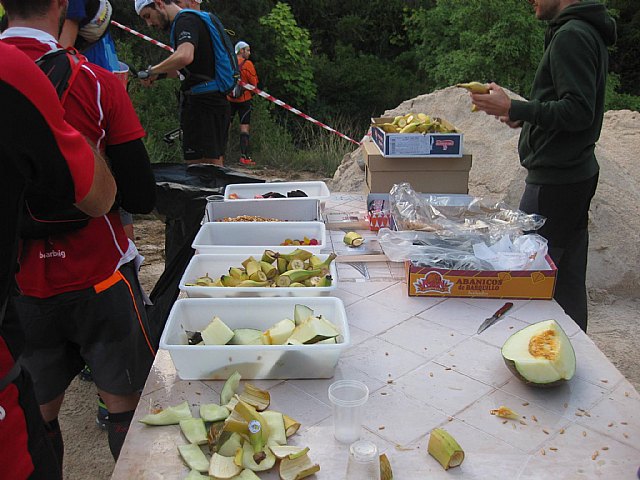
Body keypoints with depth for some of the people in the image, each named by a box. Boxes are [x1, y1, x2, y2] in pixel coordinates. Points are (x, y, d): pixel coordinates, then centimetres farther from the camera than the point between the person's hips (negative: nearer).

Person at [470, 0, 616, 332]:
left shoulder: (571, 36, -14)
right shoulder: (588, 32, 17)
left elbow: (578, 112, -21)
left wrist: (513, 108, -22)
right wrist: (525, 117, 15)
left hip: (554, 183, -11)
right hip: (576, 173, 11)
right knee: (569, 281, 17)